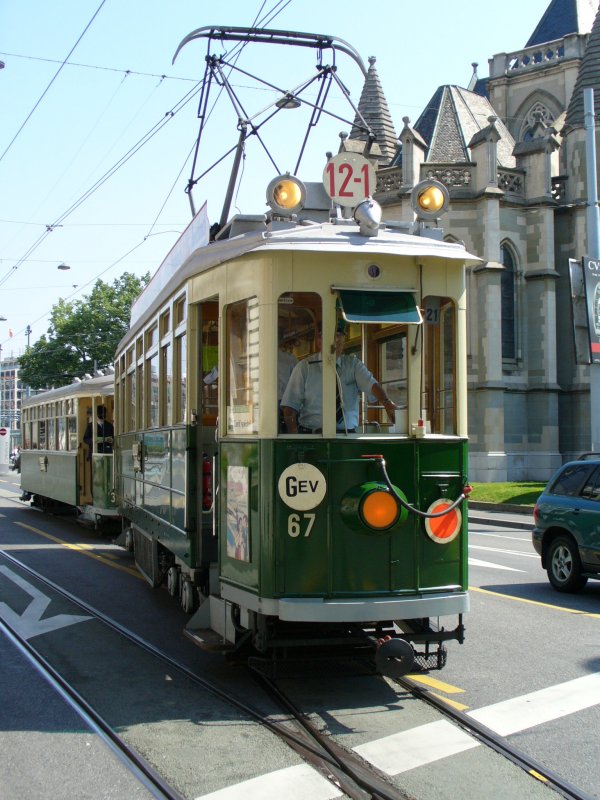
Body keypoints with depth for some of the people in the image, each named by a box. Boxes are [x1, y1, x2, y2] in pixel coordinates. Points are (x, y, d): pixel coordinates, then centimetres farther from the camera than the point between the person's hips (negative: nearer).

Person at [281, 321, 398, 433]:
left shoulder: (354, 364, 10)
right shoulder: (304, 367, 5)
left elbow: (371, 384, -8)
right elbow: (290, 405, 2)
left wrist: (386, 402, -29)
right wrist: (295, 438, -13)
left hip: (347, 435, 2)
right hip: (311, 435, -2)